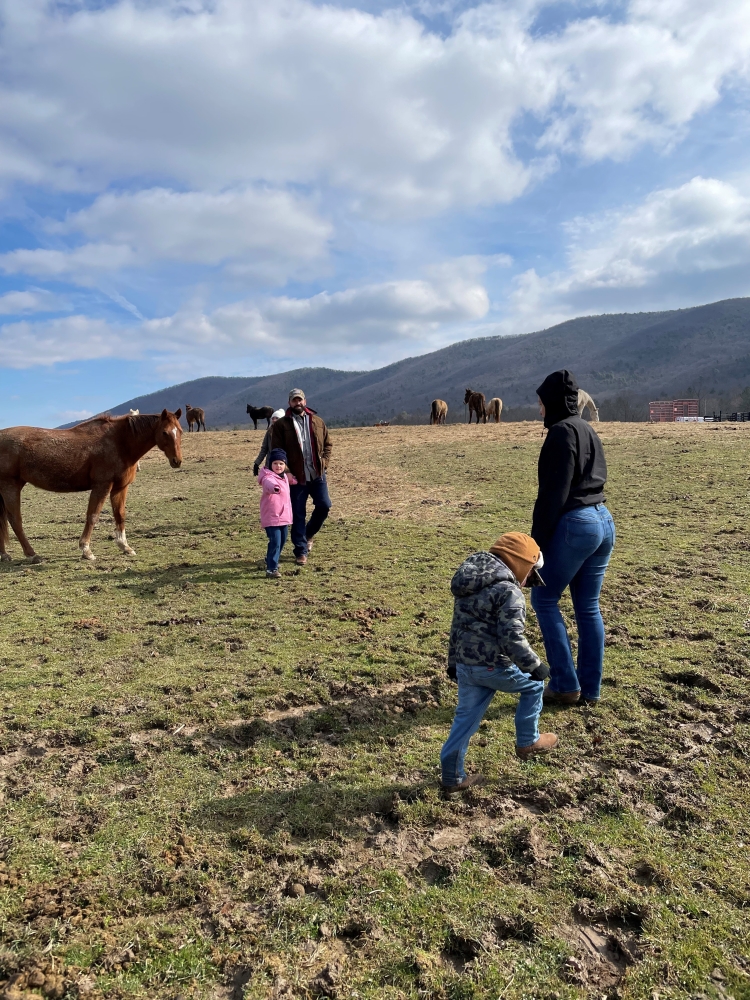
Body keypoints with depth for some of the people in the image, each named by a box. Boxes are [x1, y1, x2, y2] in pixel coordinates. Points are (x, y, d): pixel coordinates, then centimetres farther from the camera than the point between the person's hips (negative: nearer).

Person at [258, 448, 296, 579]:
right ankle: (271, 569, -9)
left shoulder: (284, 476, 10)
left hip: (284, 516, 9)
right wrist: (274, 487, -67)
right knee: (275, 542, -14)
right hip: (272, 517, -9)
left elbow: (291, 480, 37)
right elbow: (269, 483, -47)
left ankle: (270, 561, 41)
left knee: (282, 541, 21)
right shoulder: (268, 477, -19)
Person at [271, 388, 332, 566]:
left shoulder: (317, 421, 9)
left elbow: (327, 444, 15)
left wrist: (324, 462, 0)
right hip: (296, 477, -3)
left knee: (324, 505, -1)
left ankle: (308, 533, 27)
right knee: (298, 514, 2)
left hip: (317, 474, 3)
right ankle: (301, 551, 13)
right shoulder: (281, 425, -2)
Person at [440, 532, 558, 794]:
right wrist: (534, 666, -11)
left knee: (466, 718, 16)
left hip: (465, 664, 7)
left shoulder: (469, 583, 11)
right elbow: (512, 638, -23)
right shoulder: (508, 591, -17)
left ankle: (452, 777, 21)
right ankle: (527, 742, 30)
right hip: (492, 666, -7)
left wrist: (454, 660, 24)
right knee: (533, 686, 19)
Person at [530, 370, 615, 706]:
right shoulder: (588, 429, 15)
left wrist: (537, 539, -13)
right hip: (603, 520, 9)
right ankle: (590, 688, 20)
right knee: (588, 607, 13)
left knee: (543, 599, 5)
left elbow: (554, 492, -17)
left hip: (575, 524, -9)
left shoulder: (562, 432, -12)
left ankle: (565, 684, 7)